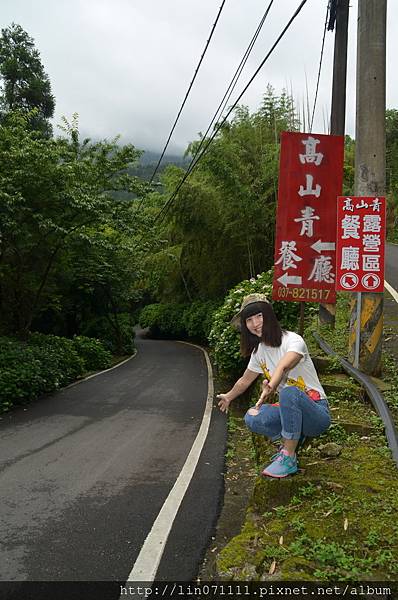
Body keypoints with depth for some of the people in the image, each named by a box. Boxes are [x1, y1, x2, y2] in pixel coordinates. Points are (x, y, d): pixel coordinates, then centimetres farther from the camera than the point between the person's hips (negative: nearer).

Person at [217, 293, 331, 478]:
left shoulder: (293, 341, -19)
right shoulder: (259, 351, 4)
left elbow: (282, 367, -42)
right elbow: (245, 381, 22)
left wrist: (270, 389, -60)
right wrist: (228, 397, 36)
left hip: (317, 412, -6)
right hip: (288, 409, 7)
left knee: (289, 392, -38)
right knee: (252, 419, -19)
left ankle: (288, 457, -23)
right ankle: (291, 439, 6)